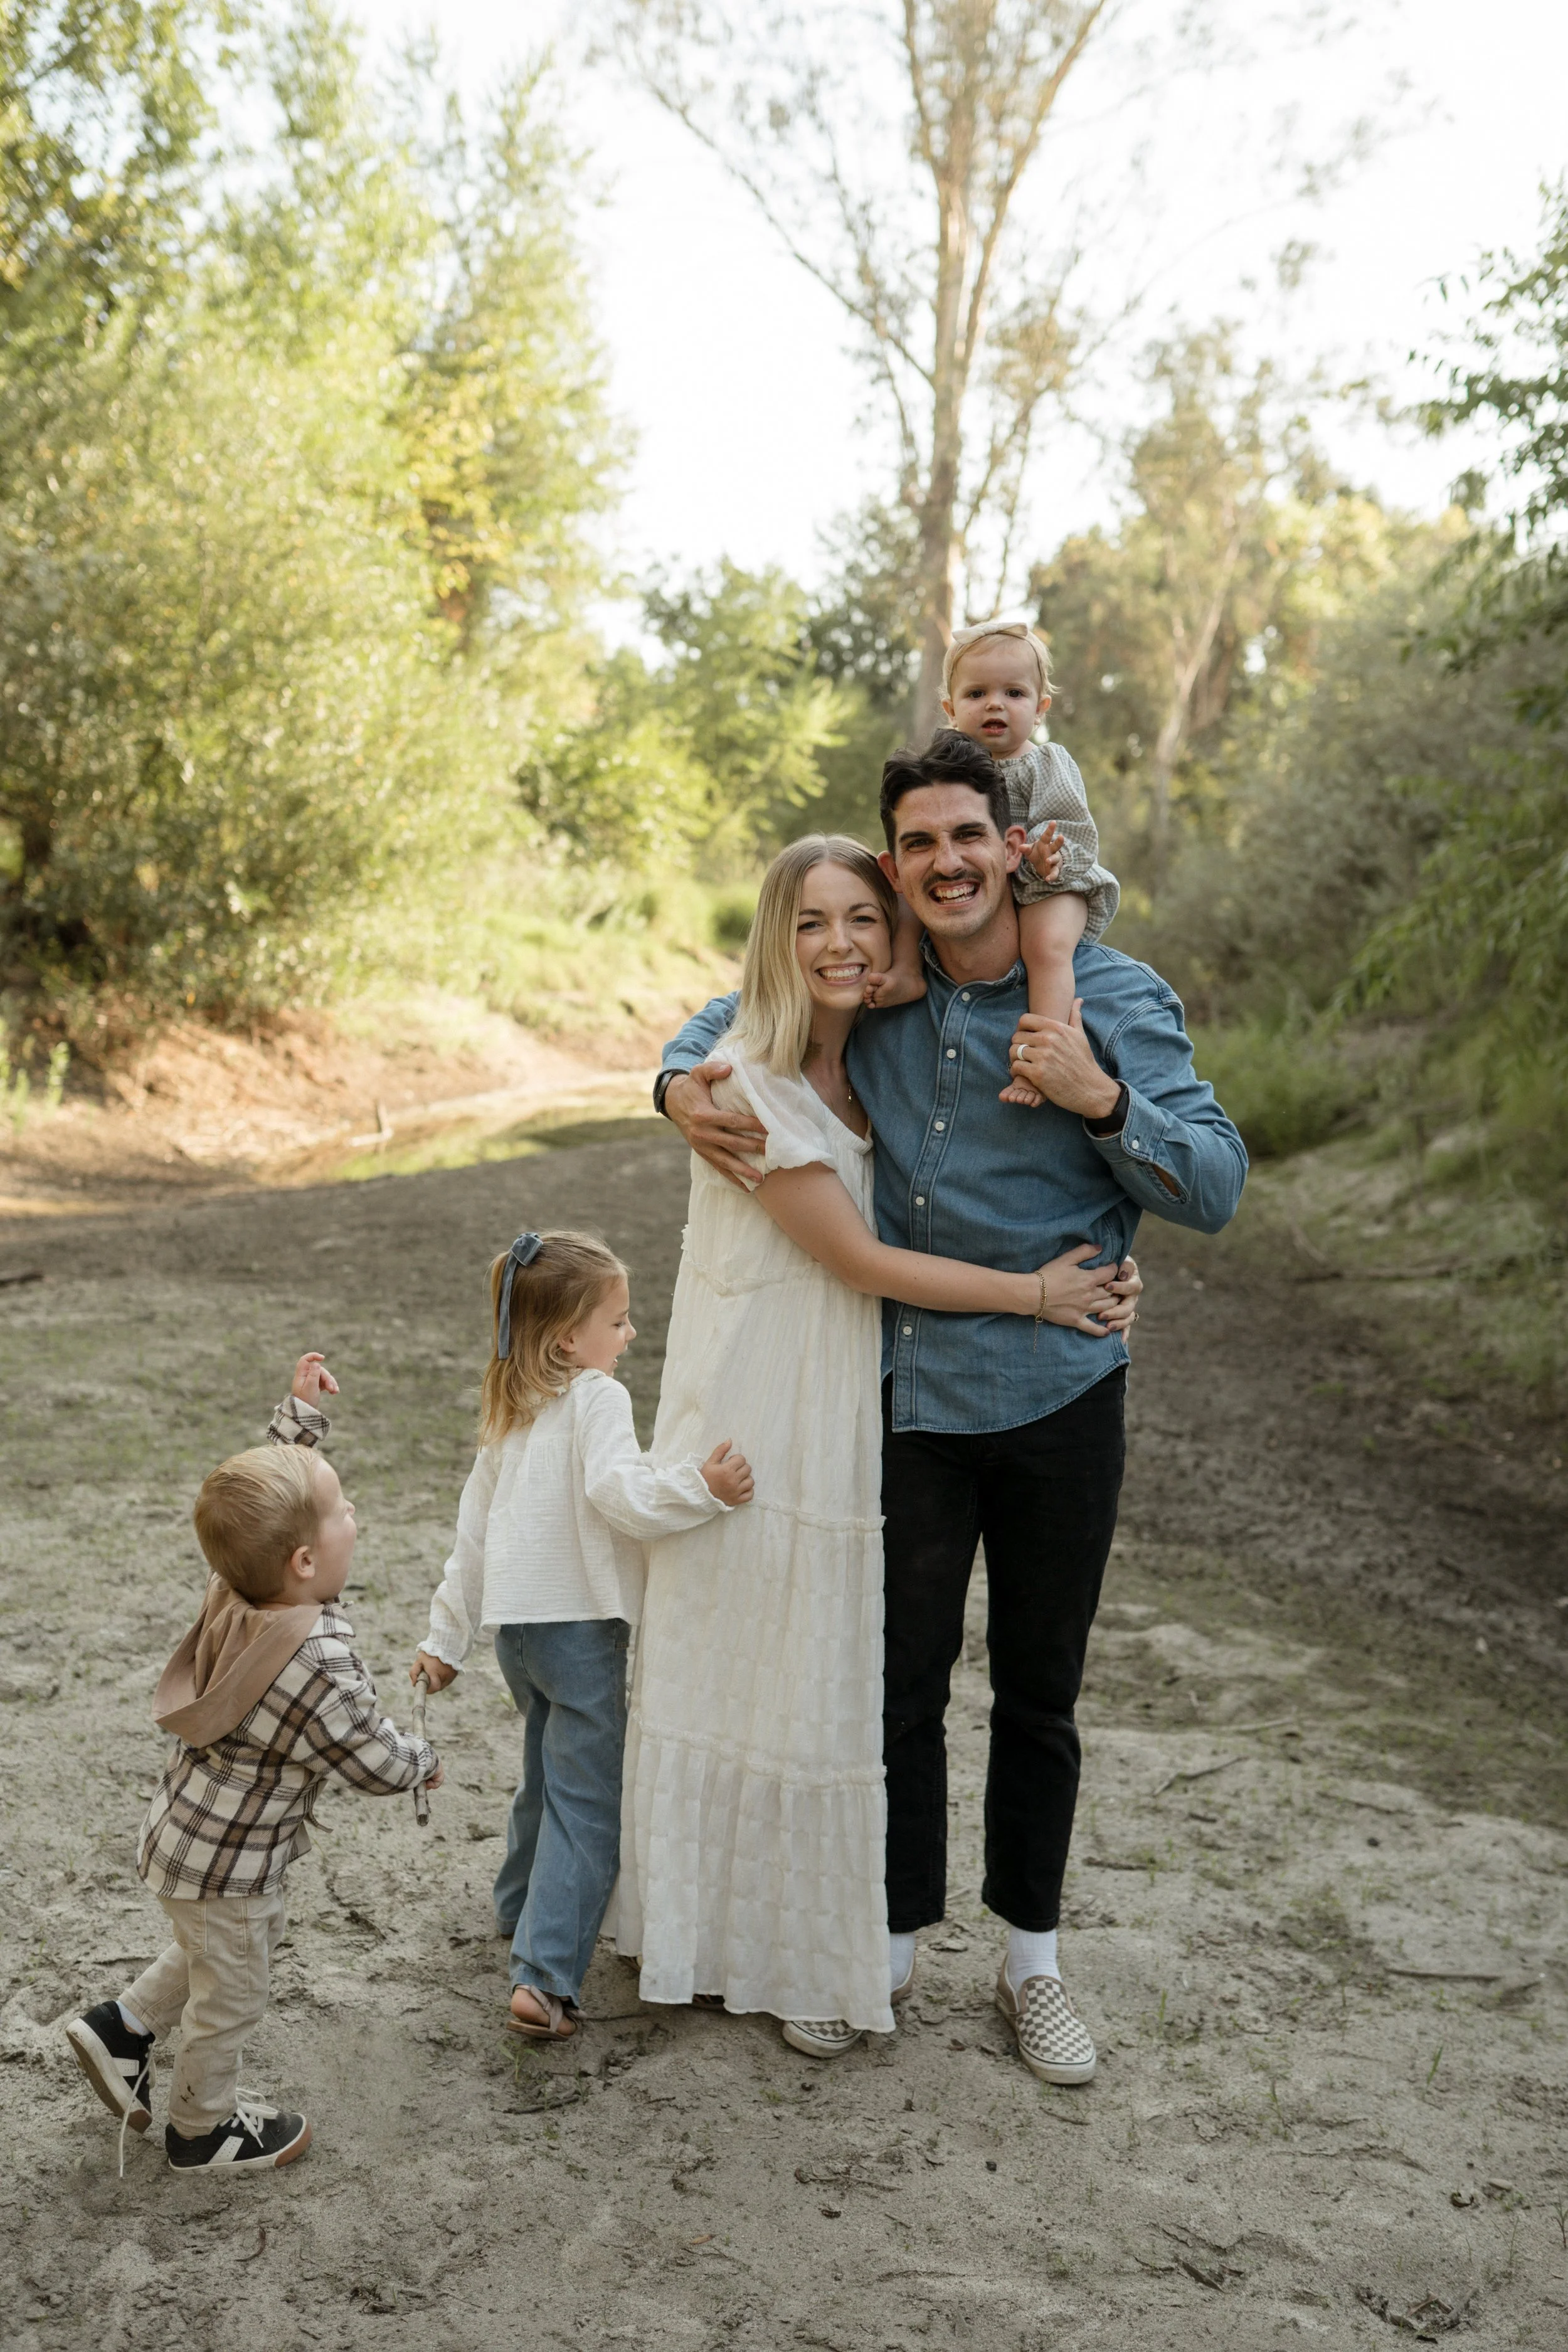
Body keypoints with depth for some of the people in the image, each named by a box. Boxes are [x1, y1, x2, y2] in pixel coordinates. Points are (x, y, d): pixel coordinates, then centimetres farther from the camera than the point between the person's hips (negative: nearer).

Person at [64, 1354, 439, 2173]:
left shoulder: (236, 1586, -14)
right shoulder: (318, 1664, -36)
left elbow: (266, 1489, 6)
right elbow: (377, 1761, -25)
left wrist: (300, 1413, 8)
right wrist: (426, 1763, -4)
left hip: (192, 1827, 8)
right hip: (225, 1859, -7)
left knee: (244, 1939, 32)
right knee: (230, 1992, 18)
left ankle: (124, 2025, 39)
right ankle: (204, 2126, 40)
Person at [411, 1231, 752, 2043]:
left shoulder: (508, 1414, 14)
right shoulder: (595, 1398, -11)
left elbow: (473, 1531, 16)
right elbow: (615, 1490, -28)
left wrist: (448, 1635, 20)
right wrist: (699, 1487, -37)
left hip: (515, 1624, 8)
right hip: (579, 1624, -8)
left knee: (547, 1772, 27)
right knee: (586, 1799, -7)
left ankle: (522, 1907, 45)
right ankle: (543, 1977, -14)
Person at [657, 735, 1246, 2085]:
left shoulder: (1113, 1000, -9)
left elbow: (1216, 1190, -11)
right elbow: (741, 1011, 18)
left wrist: (1101, 1100, -27)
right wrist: (683, 1083, -4)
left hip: (1053, 1398, -2)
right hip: (905, 1391, 2)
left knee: (1038, 1692, 13)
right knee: (899, 1681, 11)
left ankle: (1032, 1954, 33)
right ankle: (898, 1932, 32)